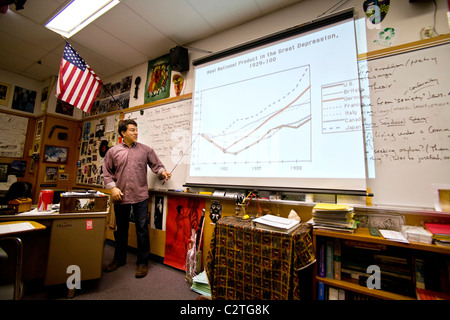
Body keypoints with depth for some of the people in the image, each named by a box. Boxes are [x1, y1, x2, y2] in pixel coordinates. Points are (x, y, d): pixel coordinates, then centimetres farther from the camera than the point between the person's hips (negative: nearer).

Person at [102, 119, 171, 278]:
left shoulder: (146, 150, 4)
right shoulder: (113, 151, 6)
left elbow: (157, 165, 6)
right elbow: (107, 173, 8)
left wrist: (162, 172, -14)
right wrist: (112, 187, -4)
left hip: (140, 196, -2)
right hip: (120, 197, 2)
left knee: (142, 229, 1)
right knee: (121, 229, 18)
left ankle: (142, 262, 17)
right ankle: (119, 259, 38)